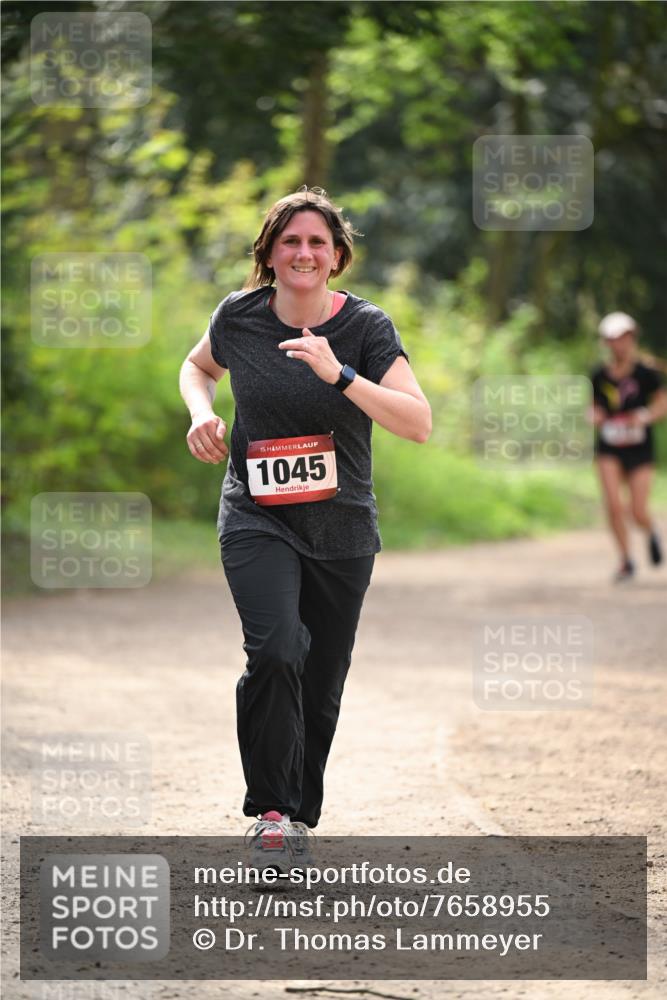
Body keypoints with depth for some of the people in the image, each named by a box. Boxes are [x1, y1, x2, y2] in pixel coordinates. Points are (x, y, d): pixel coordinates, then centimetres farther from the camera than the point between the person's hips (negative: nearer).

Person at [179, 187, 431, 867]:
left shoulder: (366, 326, -8)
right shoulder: (239, 316, -3)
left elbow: (419, 423, -19)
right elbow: (198, 366, 19)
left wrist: (339, 375, -30)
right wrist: (201, 413, -2)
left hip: (342, 529, 1)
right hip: (256, 519, -1)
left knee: (321, 686, 7)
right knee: (275, 652, -25)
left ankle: (299, 817, 27)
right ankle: (272, 810, -14)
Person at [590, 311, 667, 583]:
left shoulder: (645, 374, -6)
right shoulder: (600, 377, 1)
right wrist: (594, 416, -8)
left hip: (639, 449, -1)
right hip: (609, 450, 2)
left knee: (638, 512, -5)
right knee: (613, 505, -15)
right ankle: (626, 561, 2)